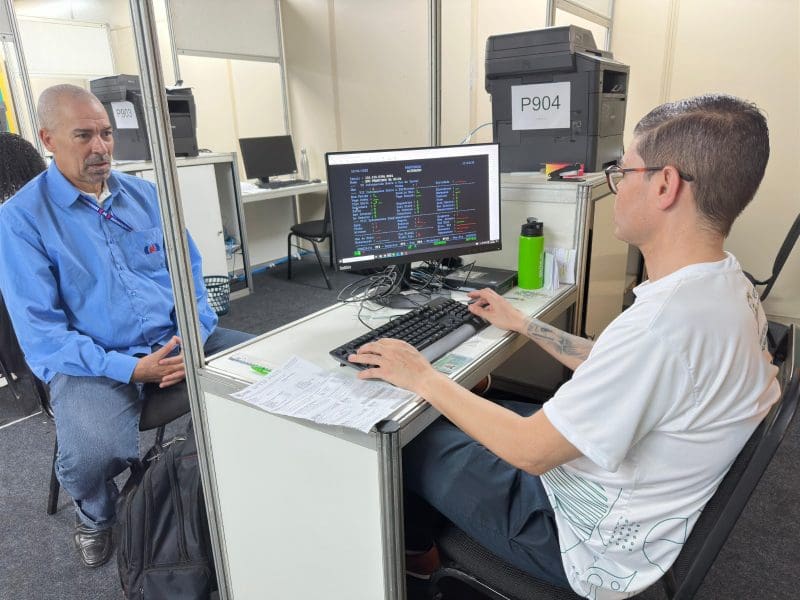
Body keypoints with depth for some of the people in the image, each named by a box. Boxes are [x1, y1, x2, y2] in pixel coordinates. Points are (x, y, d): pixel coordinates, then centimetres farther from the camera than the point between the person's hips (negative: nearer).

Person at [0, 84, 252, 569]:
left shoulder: (146, 195, 10)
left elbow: (191, 272, 10)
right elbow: (41, 332, -10)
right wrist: (132, 369, -22)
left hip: (176, 341, 4)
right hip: (92, 363, -4)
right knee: (92, 455, -31)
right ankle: (96, 513, 9)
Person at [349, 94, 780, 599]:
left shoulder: (669, 320, -35)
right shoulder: (727, 286, -3)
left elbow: (531, 452, -29)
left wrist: (423, 378, -18)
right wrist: (520, 323, 13)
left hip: (587, 546, -8)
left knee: (407, 438, 6)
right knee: (458, 420, 18)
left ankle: (413, 552, 36)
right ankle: (433, 528, 37)